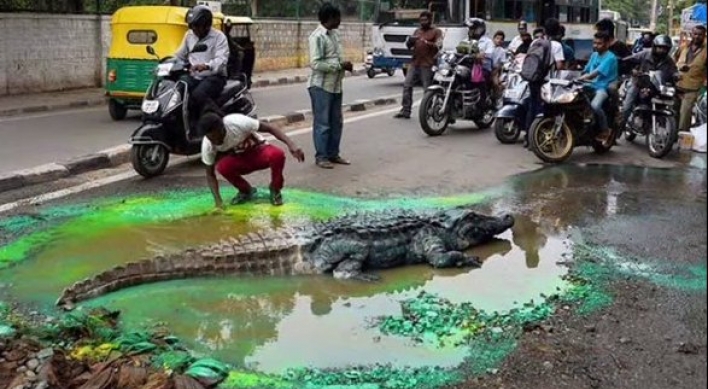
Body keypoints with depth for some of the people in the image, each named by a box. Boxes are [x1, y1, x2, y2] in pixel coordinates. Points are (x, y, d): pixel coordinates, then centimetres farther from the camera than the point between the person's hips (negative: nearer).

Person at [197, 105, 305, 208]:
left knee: (277, 155, -37)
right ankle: (245, 190, -1)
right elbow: (210, 174, -15)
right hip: (240, 159, 2)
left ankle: (275, 189, -7)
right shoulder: (207, 144, -23)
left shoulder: (237, 122, -32)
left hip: (259, 151, -2)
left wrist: (290, 144, -37)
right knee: (222, 166, -32)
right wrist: (218, 200, -28)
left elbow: (269, 128, -25)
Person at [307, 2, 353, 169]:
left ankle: (333, 154, 22)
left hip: (335, 85, 8)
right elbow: (315, 64, -21)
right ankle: (321, 156, 6)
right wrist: (340, 65, -20)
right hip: (321, 86, -8)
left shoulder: (335, 34, 11)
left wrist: (345, 65, 0)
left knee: (336, 122, 12)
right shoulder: (317, 36, -15)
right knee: (322, 123, -2)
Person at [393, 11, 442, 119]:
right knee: (407, 85, -1)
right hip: (414, 63, 6)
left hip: (427, 65, -6)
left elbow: (438, 46, -12)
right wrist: (410, 40, -6)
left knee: (428, 89, -7)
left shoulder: (436, 31, 4)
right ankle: (405, 111, 3)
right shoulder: (417, 31, 21)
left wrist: (426, 42, -27)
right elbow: (409, 45, 17)